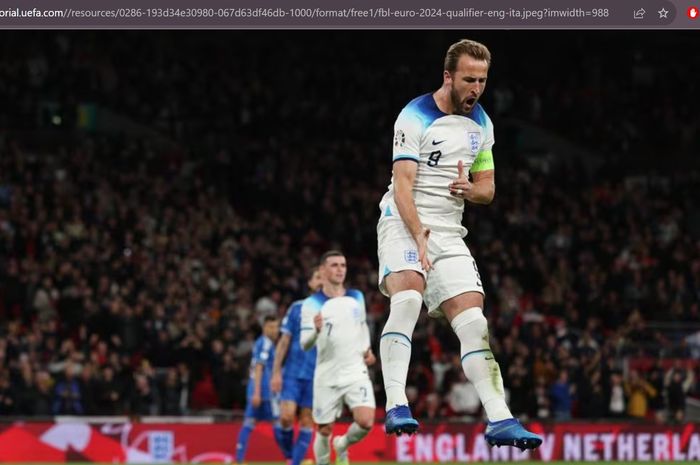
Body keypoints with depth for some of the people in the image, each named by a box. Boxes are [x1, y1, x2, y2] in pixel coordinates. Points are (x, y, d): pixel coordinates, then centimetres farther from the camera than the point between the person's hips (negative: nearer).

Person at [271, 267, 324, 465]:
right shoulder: (297, 308, 7)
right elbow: (284, 341, 7)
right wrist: (276, 372, 0)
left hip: (317, 376, 0)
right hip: (293, 372, 0)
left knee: (306, 422, -1)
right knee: (286, 416, -13)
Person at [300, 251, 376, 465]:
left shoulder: (357, 297, 8)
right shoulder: (311, 304, -4)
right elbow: (304, 344, -11)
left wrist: (367, 349, 9)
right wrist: (316, 330, -32)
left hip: (356, 373, 2)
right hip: (327, 377, -2)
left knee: (366, 422, -17)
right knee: (324, 429, 4)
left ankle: (342, 445, 13)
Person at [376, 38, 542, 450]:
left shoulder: (481, 124, 12)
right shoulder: (415, 118, -9)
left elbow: (487, 187, 19)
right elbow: (402, 185, -15)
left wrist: (470, 189, -6)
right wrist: (419, 236, -28)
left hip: (449, 232, 6)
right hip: (404, 225, -6)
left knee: (473, 319, -5)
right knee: (407, 298, -30)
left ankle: (499, 420, -9)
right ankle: (396, 407, -34)